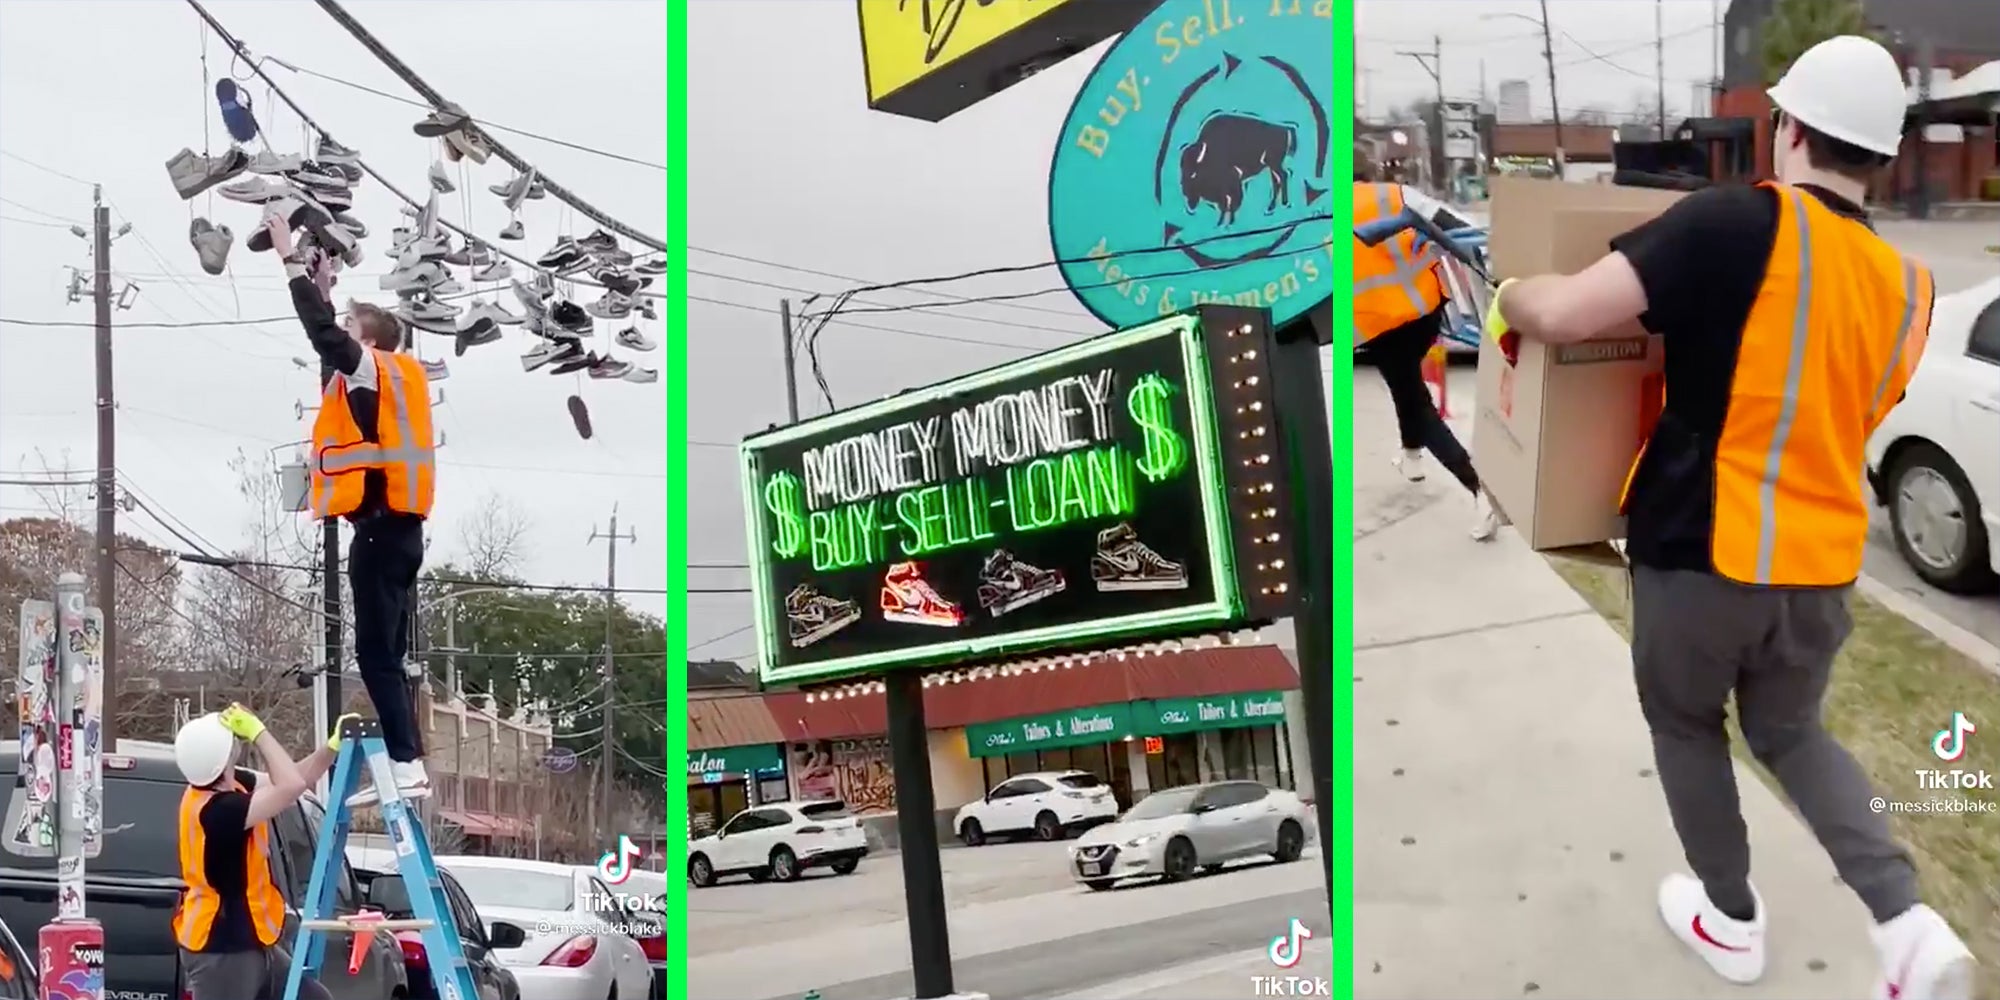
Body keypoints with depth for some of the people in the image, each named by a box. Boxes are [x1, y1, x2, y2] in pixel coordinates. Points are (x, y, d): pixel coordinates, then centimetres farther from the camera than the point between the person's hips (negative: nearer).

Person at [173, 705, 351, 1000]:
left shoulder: (230, 786, 2)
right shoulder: (215, 809, -27)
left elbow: (291, 782, 14)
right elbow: (291, 786, -31)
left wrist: (333, 747, 1)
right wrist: (258, 732, -21)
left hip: (249, 942, 10)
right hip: (220, 950, -10)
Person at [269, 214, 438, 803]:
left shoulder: (372, 367, -6)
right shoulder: (387, 372, 17)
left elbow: (323, 332, -13)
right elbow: (331, 338, 29)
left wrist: (294, 261, -6)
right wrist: (323, 284, 28)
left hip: (380, 528, -9)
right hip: (398, 527, 9)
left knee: (376, 653, -10)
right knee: (388, 653, 10)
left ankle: (408, 766, -15)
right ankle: (403, 764, 11)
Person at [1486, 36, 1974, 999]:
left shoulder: (1742, 224, -16)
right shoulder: (1906, 286, 3)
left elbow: (1565, 314, -23)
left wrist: (1509, 299, -2)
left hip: (1701, 555, -5)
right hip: (1821, 566, 5)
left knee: (1685, 725, 23)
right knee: (1789, 733, 26)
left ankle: (1731, 919, 36)